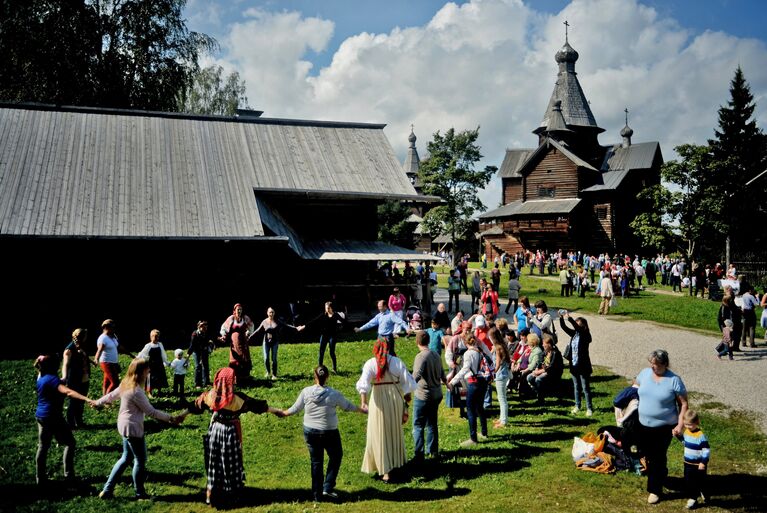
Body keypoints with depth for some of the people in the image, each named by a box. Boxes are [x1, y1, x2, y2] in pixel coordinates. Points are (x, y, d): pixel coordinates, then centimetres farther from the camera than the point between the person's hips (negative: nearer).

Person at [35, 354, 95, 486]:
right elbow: (68, 392, -38)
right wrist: (86, 399, -50)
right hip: (53, 417, -8)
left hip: (40, 416, 8)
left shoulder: (40, 378, 5)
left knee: (43, 446, 15)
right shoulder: (52, 379, -21)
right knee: (69, 443, 7)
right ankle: (69, 475, 6)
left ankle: (40, 479, 20)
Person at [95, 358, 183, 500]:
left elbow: (111, 395, 18)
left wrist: (97, 402, 37)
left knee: (126, 458, 20)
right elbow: (151, 412, -22)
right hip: (133, 428, -10)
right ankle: (140, 494, 19)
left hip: (124, 426, 10)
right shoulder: (136, 391, -26)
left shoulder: (125, 384, 2)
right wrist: (171, 418, -18)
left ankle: (107, 490, 23)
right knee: (140, 460, 6)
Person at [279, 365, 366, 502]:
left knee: (316, 462, 15)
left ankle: (317, 494, 21)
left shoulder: (306, 392, -10)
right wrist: (362, 410, 19)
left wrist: (283, 413, 21)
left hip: (310, 432, 3)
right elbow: (348, 407, 1)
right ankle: (327, 488, 14)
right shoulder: (334, 394, -14)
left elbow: (294, 409, 1)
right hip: (329, 433, -3)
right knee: (336, 456, 20)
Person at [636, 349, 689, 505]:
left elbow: (683, 403, -11)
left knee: (658, 458, 2)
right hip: (643, 424, 5)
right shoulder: (645, 373, -2)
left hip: (663, 427, -5)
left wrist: (680, 424, -16)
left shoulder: (674, 380, -16)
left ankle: (655, 489, 15)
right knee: (648, 455, 18)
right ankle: (660, 475, 42)